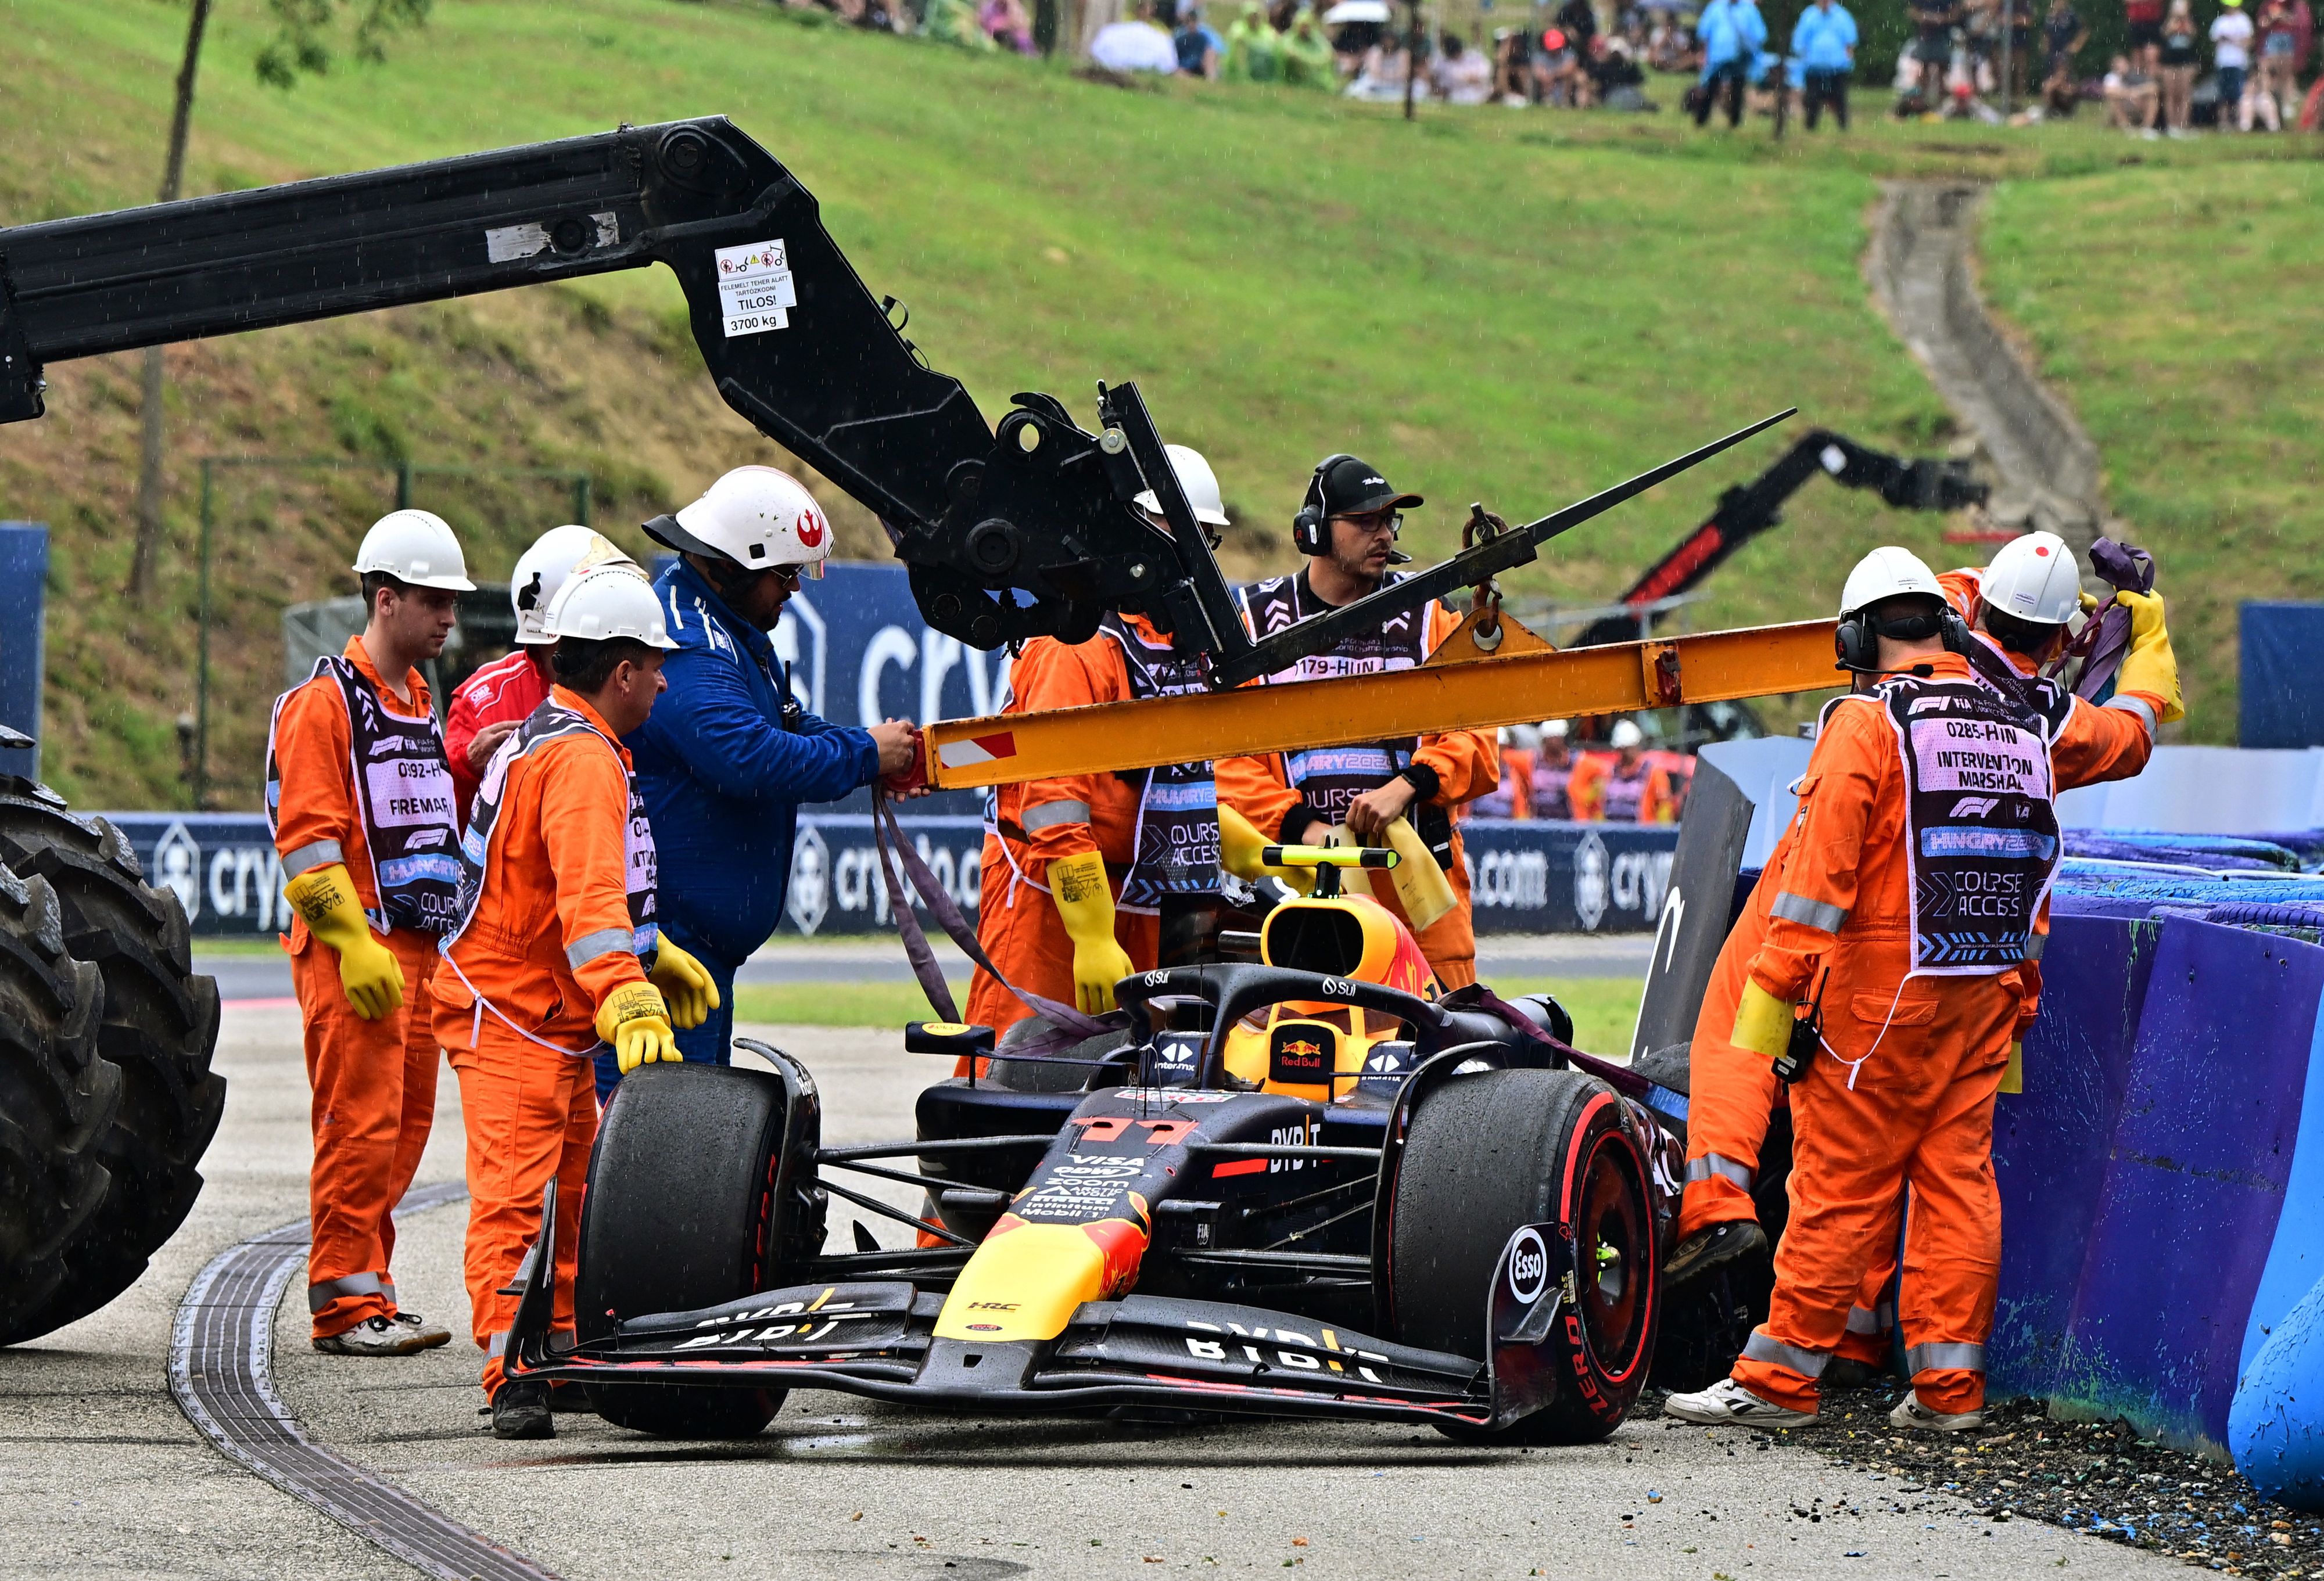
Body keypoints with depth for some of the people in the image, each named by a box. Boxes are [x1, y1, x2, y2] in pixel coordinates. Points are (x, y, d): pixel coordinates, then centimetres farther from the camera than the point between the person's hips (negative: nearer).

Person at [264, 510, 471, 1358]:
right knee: (361, 1120, -10)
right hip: (350, 952, -9)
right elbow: (308, 840, -14)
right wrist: (356, 944, -20)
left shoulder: (419, 703, 20)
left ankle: (362, 1287, 13)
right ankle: (347, 1302, -8)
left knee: (406, 1122, 8)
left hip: (414, 948, 9)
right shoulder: (324, 702, -8)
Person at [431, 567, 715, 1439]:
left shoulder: (542, 737, 17)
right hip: (512, 1015, -11)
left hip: (552, 1017, 11)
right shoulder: (583, 759, -18)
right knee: (513, 1195, -15)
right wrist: (627, 1001, -43)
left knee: (573, 1191, 17)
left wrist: (654, 957, 37)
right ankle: (513, 1380, -21)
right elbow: (589, 895, -33)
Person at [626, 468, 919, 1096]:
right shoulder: (687, 649, -19)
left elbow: (787, 729, 23)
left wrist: (877, 746, 4)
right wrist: (865, 757, -17)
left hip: (707, 936, 12)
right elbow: (751, 758, -29)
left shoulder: (729, 632, 17)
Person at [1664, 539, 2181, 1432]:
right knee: (1958, 1174, 8)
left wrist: (1773, 995, -16)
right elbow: (2131, 730, 31)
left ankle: (1778, 1381, -1)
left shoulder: (1867, 723, -8)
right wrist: (2149, 638, 50)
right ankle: (1949, 1383, 6)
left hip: (1881, 994, -5)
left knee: (1840, 1183, -4)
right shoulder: (2035, 723, 9)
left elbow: (1819, 872, -16)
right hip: (1987, 993, 5)